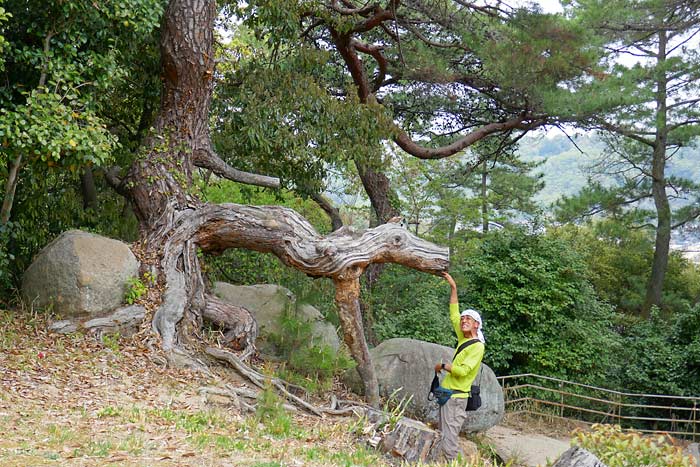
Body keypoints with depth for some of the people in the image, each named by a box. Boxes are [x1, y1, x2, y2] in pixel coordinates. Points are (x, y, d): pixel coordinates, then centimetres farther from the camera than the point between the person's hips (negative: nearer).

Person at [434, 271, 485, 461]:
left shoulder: (477, 346, -12)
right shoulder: (463, 337, 11)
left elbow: (462, 370, -22)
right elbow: (454, 313, 17)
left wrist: (442, 366, -8)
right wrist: (453, 287, 14)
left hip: (455, 397, -9)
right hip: (448, 393, 9)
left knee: (449, 441, -12)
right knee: (445, 435, 11)